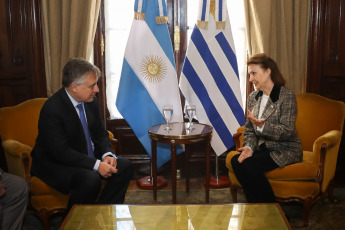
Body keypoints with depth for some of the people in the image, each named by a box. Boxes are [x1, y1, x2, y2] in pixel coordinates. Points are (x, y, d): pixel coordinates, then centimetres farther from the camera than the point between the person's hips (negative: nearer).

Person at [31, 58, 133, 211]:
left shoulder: (91, 101, 0)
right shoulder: (52, 109, -23)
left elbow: (100, 133, 10)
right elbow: (61, 151, -27)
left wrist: (107, 154, -10)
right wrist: (97, 164, -29)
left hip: (88, 158, 8)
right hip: (55, 165, -8)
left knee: (124, 166, -7)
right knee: (90, 179, -33)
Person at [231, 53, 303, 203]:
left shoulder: (287, 96, -11)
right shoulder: (253, 97, 10)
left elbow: (287, 131, -17)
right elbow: (249, 129, 10)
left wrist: (262, 126, -31)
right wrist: (249, 147, -11)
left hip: (285, 150, -6)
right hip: (262, 148, 6)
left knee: (249, 164, -28)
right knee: (236, 161, -22)